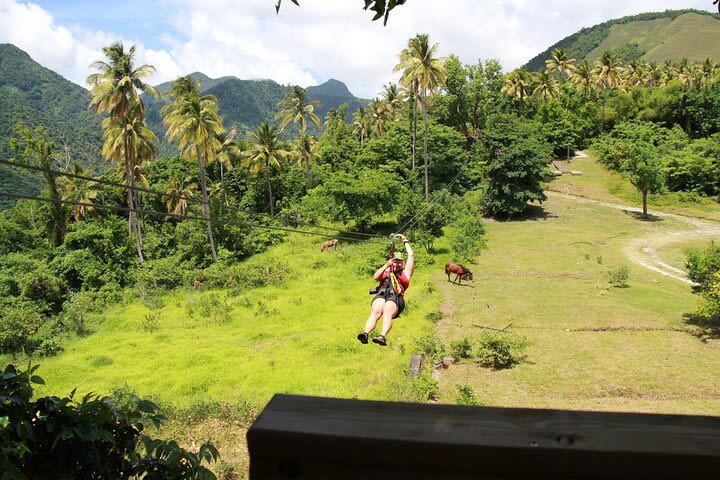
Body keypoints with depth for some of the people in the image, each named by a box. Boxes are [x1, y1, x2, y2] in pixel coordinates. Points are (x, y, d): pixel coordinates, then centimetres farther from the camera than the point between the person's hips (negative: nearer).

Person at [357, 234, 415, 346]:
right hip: (381, 295, 2)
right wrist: (387, 265, 13)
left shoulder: (405, 273, 33)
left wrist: (405, 241, 41)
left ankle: (383, 337, -56)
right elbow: (376, 277, 17)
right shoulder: (386, 271, 37)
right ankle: (365, 334, -53)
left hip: (396, 297, -2)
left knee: (387, 314, -33)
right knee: (375, 313, -30)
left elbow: (411, 256, 33)